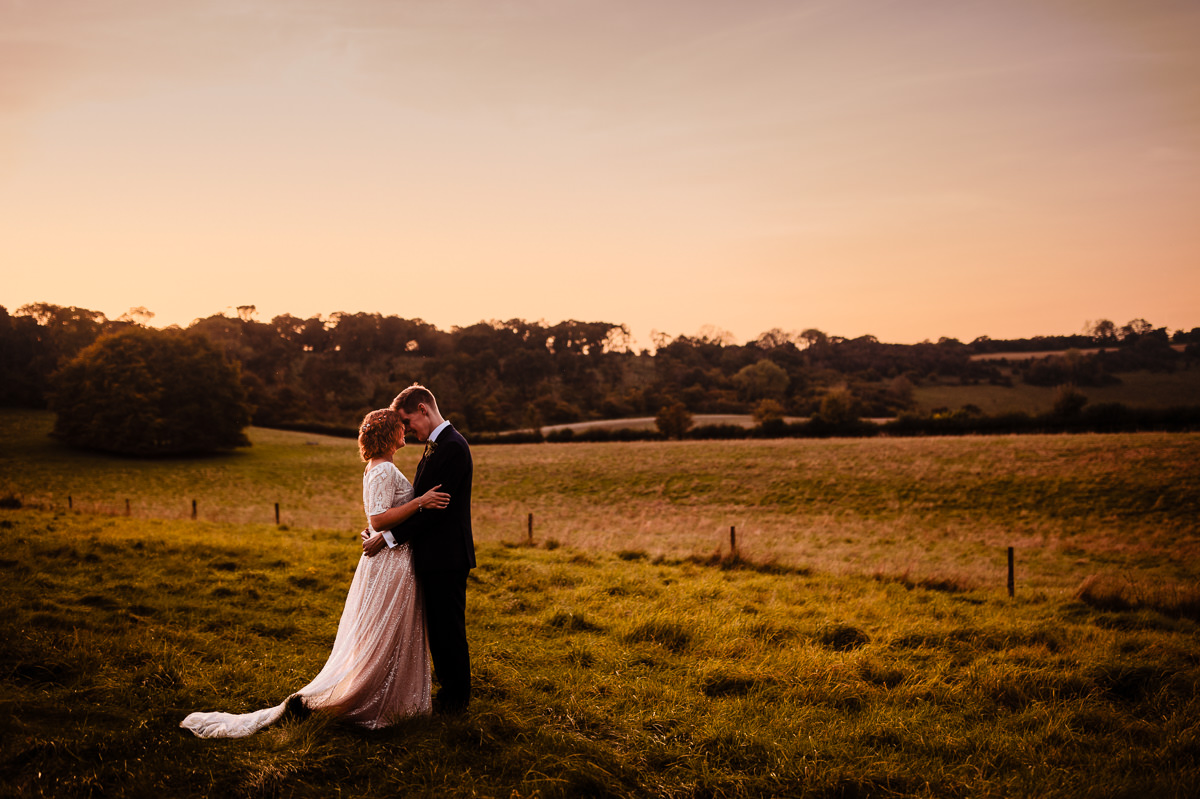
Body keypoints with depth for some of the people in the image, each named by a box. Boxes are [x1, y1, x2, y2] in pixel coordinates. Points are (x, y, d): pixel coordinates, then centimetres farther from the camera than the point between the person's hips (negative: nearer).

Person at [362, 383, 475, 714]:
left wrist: (389, 537, -18)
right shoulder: (435, 445, 14)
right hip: (433, 556, 10)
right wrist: (380, 529, 6)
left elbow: (436, 507, -22)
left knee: (449, 630, 2)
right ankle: (450, 691, 30)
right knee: (438, 629, 18)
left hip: (447, 558, -10)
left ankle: (455, 699, 15)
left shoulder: (452, 447, -18)